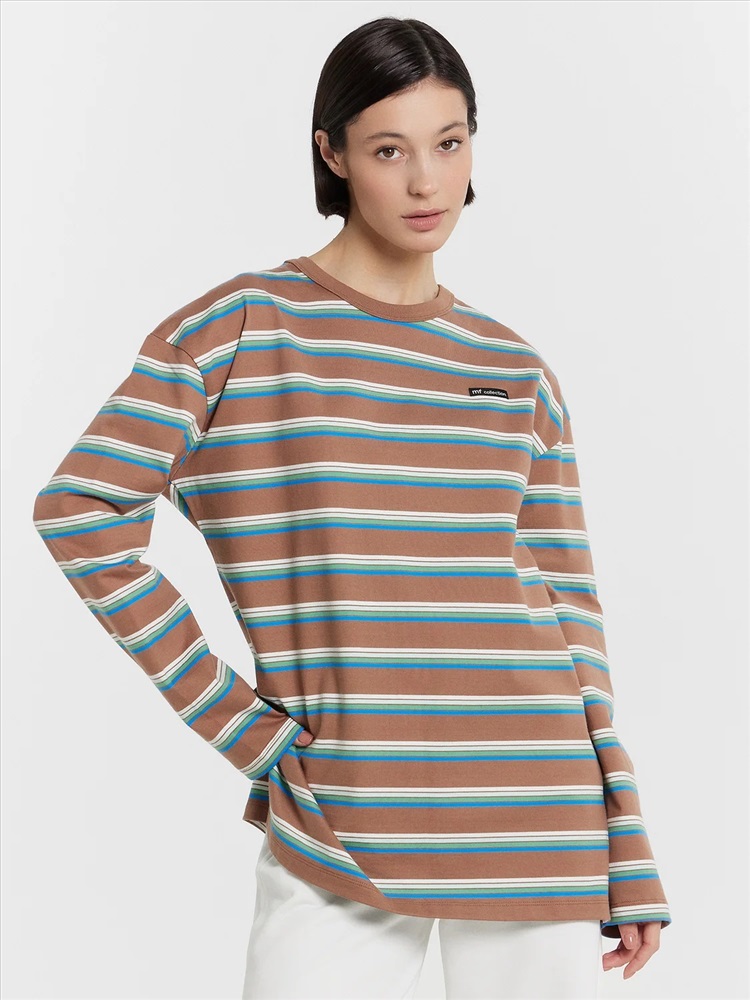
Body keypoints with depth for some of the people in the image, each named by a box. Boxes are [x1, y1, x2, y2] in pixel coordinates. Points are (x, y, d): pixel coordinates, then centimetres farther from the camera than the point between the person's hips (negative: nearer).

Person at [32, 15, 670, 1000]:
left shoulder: (518, 372, 9)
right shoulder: (239, 326, -2)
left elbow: (569, 610, 10)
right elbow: (82, 512, -7)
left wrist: (630, 859, 9)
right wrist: (228, 714, -7)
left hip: (540, 824, 3)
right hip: (340, 835, -3)